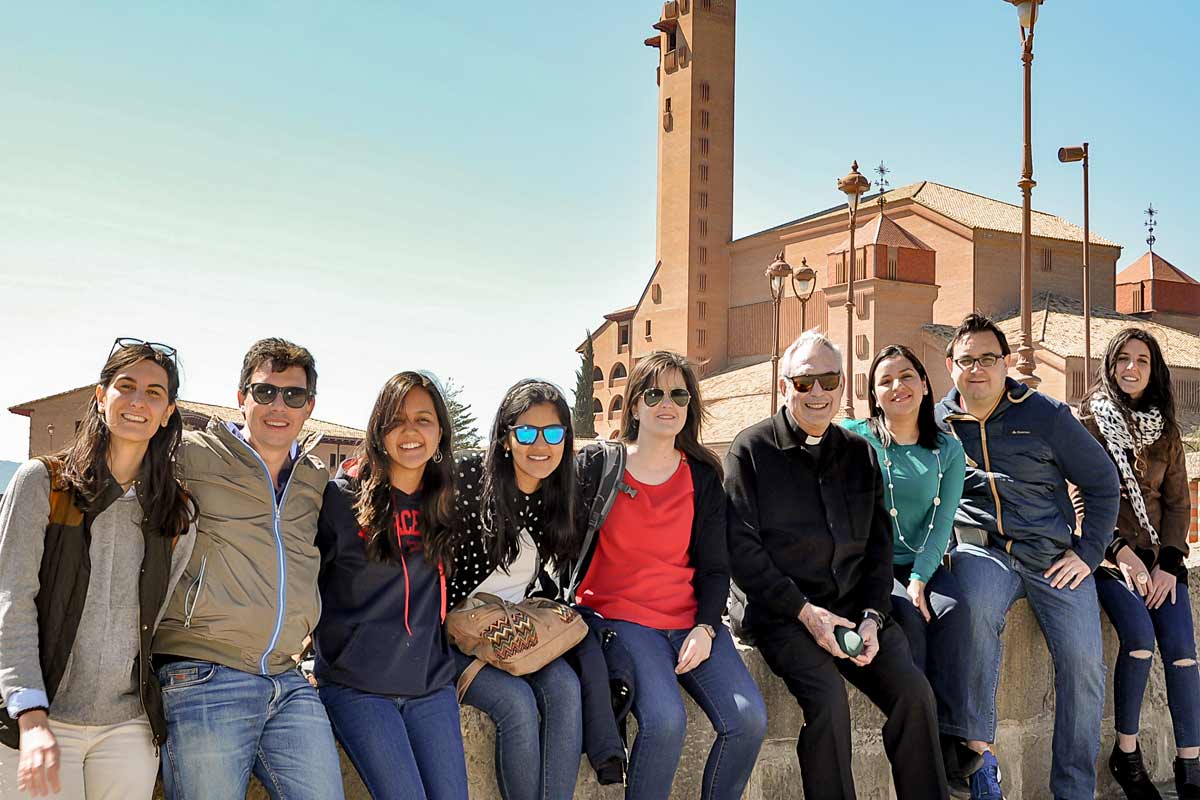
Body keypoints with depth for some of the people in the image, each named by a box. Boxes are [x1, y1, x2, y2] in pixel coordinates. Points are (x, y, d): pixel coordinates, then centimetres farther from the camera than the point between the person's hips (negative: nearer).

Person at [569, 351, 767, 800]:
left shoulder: (703, 477, 11)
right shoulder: (596, 465, 2)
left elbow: (714, 566, 11)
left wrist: (706, 628, -6)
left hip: (690, 619, 4)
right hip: (618, 613, -3)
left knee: (749, 719, -17)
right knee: (665, 720, -29)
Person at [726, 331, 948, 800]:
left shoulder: (859, 453, 14)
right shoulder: (751, 450, -1)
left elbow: (879, 545, 14)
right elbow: (742, 549, -7)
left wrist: (872, 615, -2)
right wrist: (804, 611, -14)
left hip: (855, 606, 4)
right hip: (782, 613, -4)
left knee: (915, 694, -16)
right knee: (829, 699, -27)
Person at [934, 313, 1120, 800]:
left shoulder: (1044, 415, 3)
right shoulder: (937, 423, 8)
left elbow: (1102, 481, 8)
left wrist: (1088, 553, 1)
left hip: (1053, 554, 1)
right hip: (981, 549, 0)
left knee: (1083, 660, -15)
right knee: (971, 609, -35)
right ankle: (975, 750, -26)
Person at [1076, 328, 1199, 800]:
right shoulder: (1088, 421, 1)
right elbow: (1082, 498, -5)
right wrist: (1122, 552, -16)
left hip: (1159, 554, 4)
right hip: (1108, 552, -3)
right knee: (1140, 637, -25)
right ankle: (1126, 753, -8)